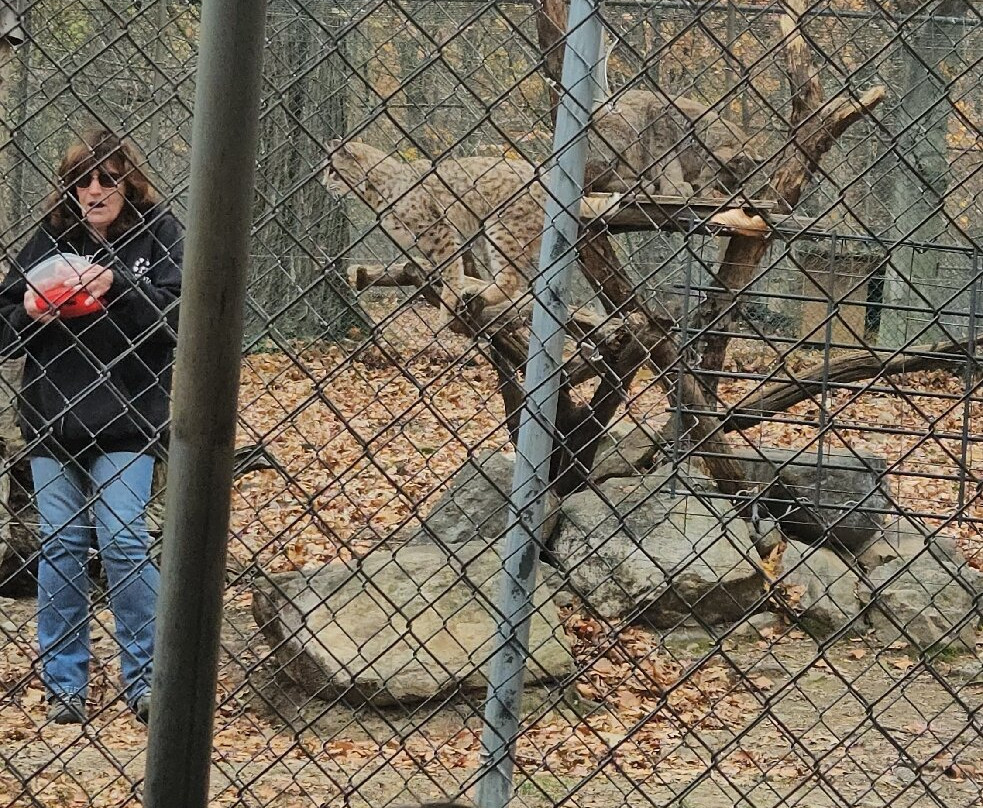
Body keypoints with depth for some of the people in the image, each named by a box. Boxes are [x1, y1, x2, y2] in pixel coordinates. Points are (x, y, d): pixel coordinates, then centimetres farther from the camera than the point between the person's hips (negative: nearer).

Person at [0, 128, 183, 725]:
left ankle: (145, 679, 5)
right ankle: (65, 684, 15)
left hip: (125, 422, -3)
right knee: (61, 546, 6)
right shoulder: (50, 241, 7)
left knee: (124, 542, -7)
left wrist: (119, 287, -24)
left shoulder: (159, 235, -1)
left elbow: (178, 319, -12)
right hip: (53, 419, 3)